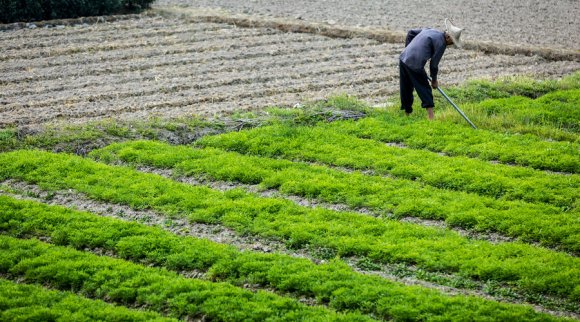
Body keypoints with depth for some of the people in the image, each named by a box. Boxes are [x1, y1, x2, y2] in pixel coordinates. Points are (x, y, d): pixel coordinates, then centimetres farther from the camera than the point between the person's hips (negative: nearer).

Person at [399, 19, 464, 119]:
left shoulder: (430, 30, 17)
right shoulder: (441, 43, -7)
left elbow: (410, 33, 25)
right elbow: (434, 64, -4)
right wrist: (434, 80, 10)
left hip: (403, 59, 8)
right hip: (415, 65, -8)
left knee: (406, 89, 18)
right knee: (425, 90, 0)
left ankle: (407, 113, 28)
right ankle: (431, 117, -5)